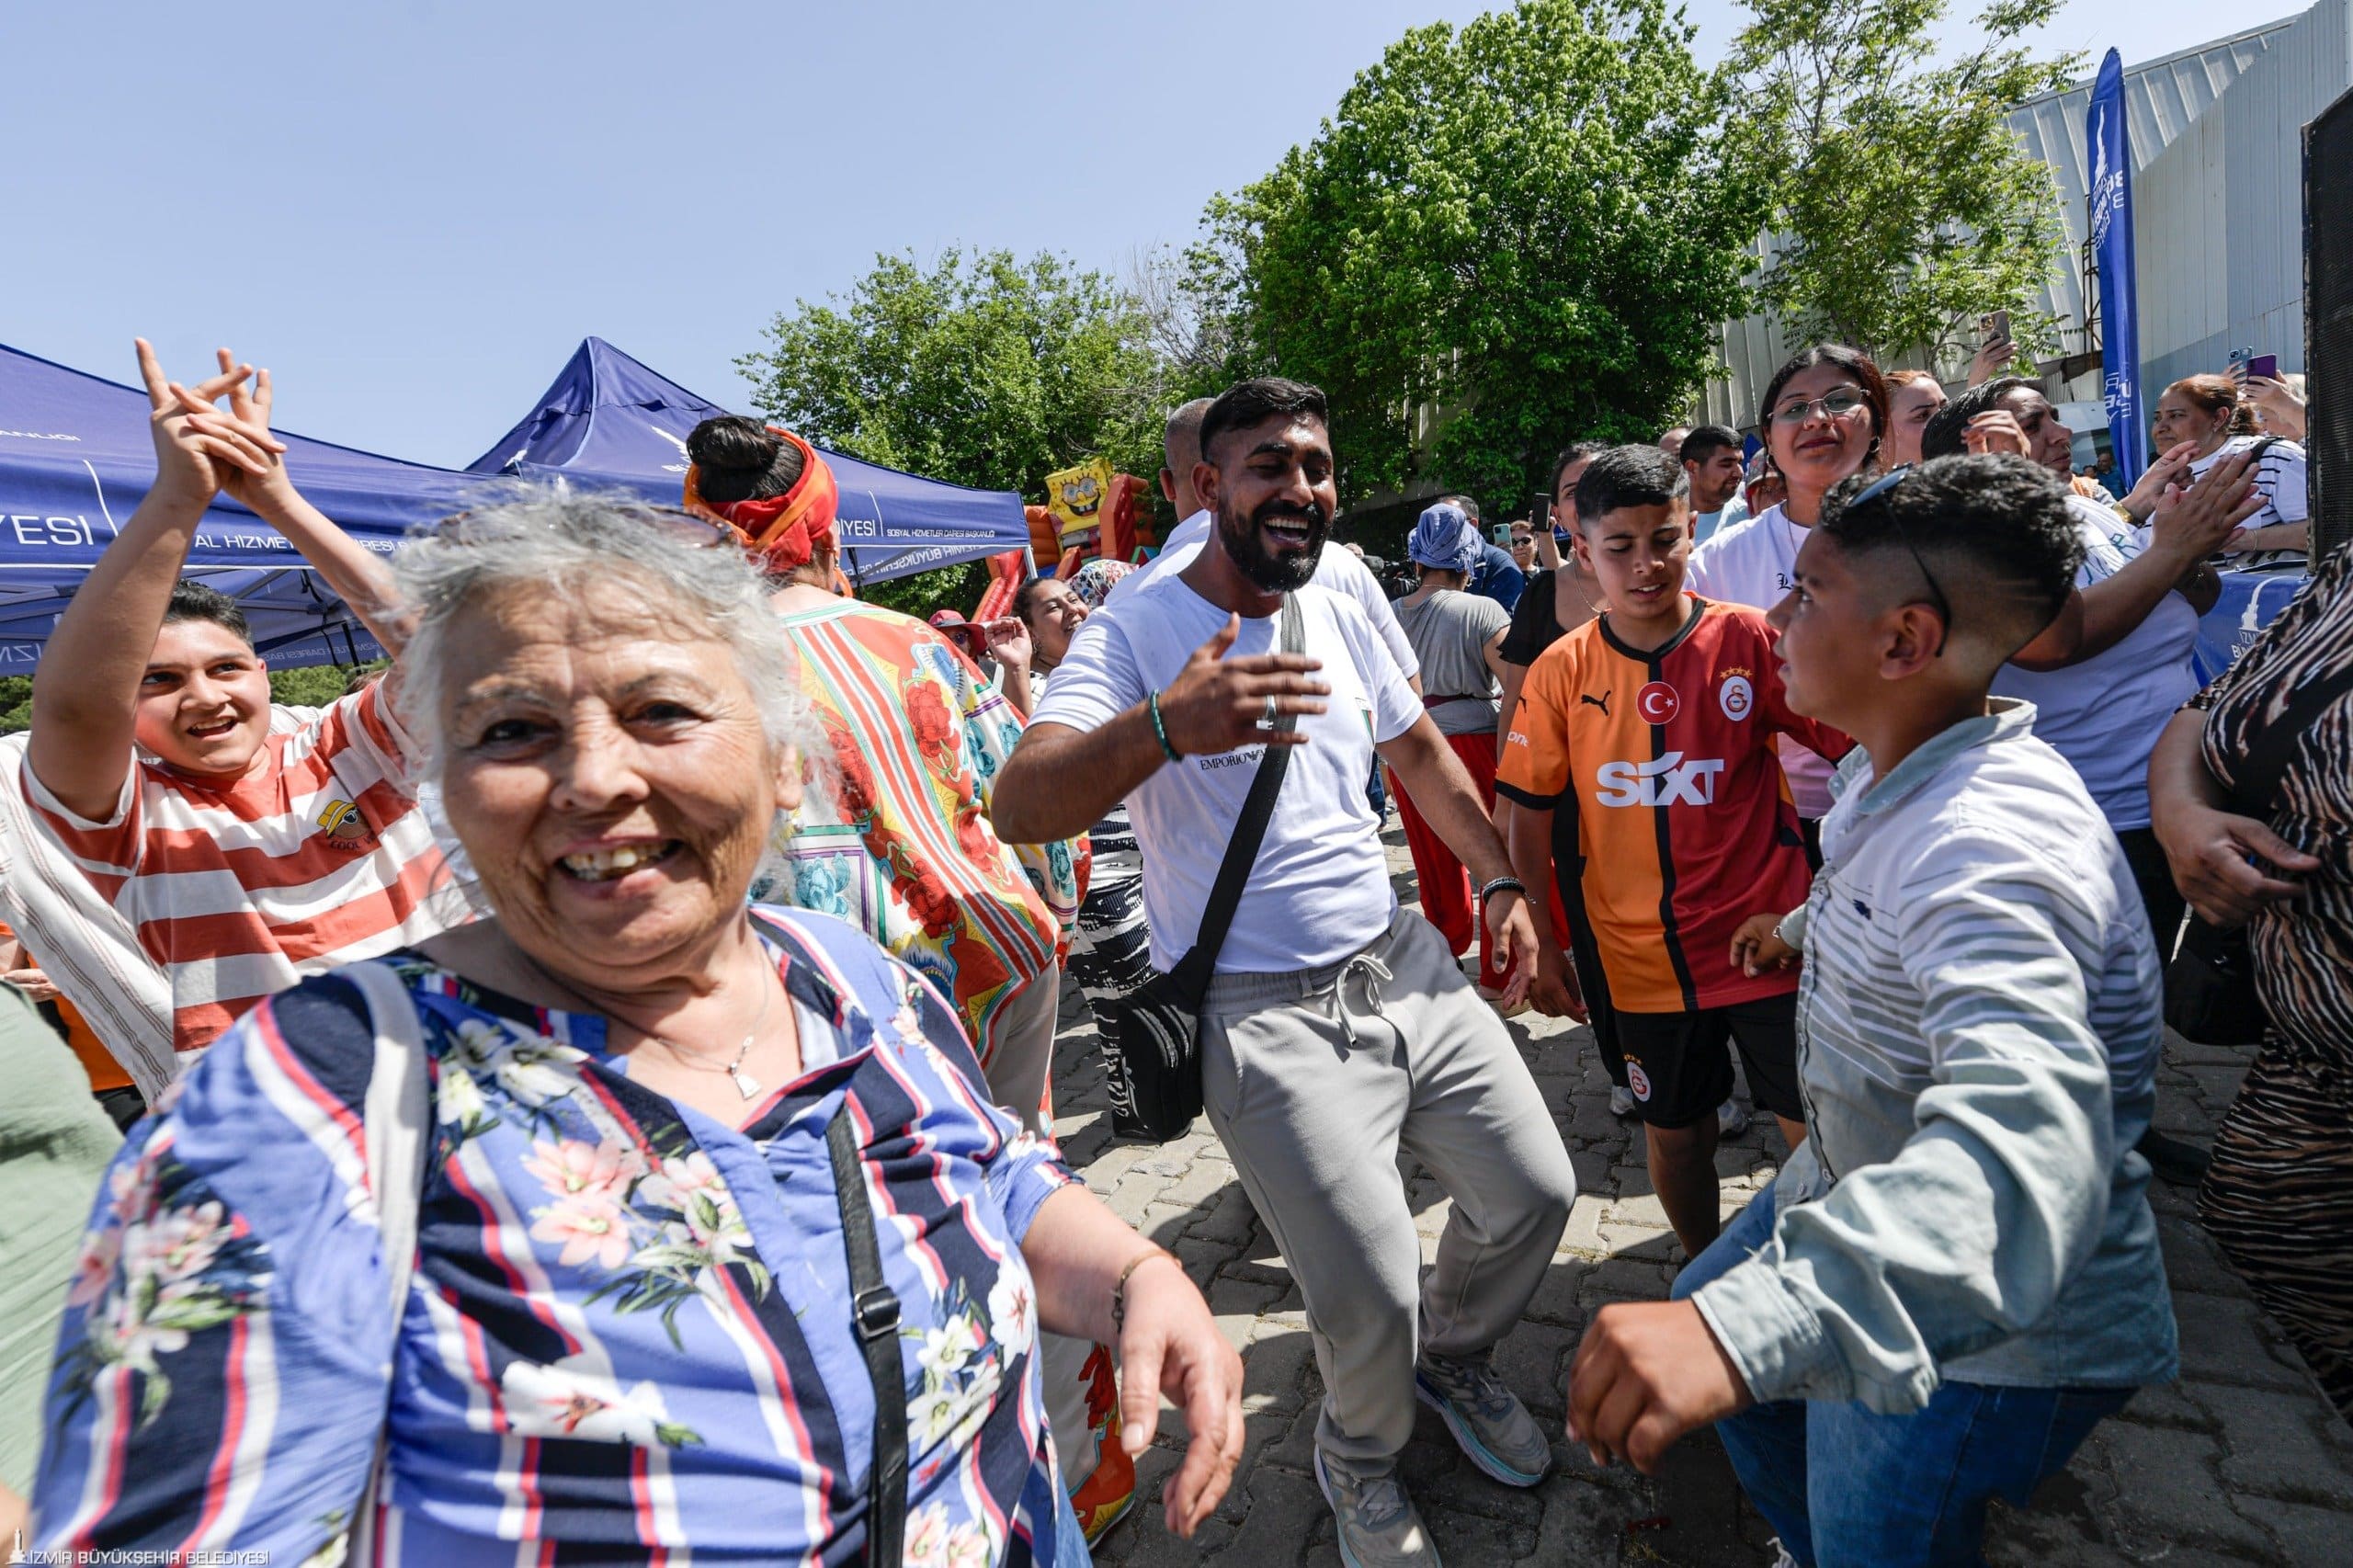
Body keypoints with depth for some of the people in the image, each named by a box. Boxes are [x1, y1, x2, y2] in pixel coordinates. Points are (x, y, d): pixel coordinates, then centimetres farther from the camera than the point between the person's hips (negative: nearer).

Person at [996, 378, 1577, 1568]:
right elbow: (1020, 810, -28)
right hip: (1263, 1013, -6)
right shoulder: (1135, 631, -13)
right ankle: (1359, 1453, 28)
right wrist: (1164, 726, -45)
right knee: (1371, 1295, -10)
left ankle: (1454, 1358, 42)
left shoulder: (1340, 617, 8)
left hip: (1403, 964, 7)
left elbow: (1421, 753, 24)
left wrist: (1498, 877, 15)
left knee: (1535, 1191, 9)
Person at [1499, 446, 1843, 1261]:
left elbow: (1858, 747, -3)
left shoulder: (1750, 640, -9)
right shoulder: (1562, 671, -4)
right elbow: (1531, 817, 1)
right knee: (1676, 1133, 17)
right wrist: (1542, 945, 0)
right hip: (1643, 957, 2)